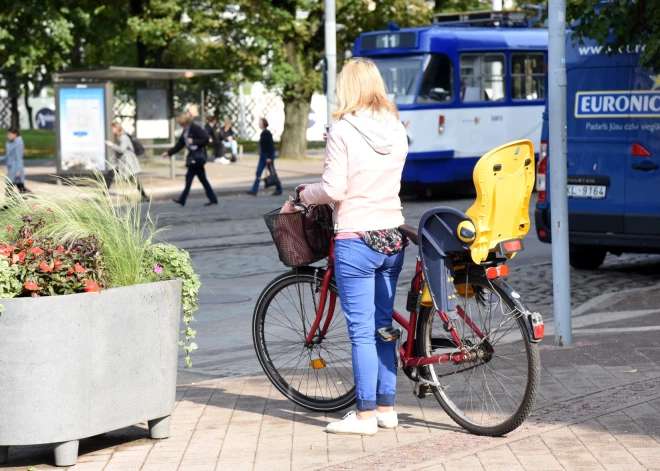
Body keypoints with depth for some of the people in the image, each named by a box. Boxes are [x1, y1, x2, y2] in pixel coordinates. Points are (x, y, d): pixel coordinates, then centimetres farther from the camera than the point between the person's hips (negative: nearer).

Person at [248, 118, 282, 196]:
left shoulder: (267, 133, -16)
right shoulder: (263, 133, 11)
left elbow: (271, 145, -19)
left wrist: (269, 157, -22)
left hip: (268, 156, -9)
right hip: (263, 156, 9)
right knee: (258, 173, 2)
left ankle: (279, 190, 13)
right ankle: (254, 190, -1)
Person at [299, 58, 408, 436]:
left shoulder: (343, 131, -13)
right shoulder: (397, 129, 6)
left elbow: (334, 190, -15)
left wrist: (305, 194, 3)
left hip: (356, 240, -6)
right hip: (393, 237, 6)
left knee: (362, 331, -1)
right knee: (384, 326, 14)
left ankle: (365, 415, 3)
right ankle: (386, 408, 19)